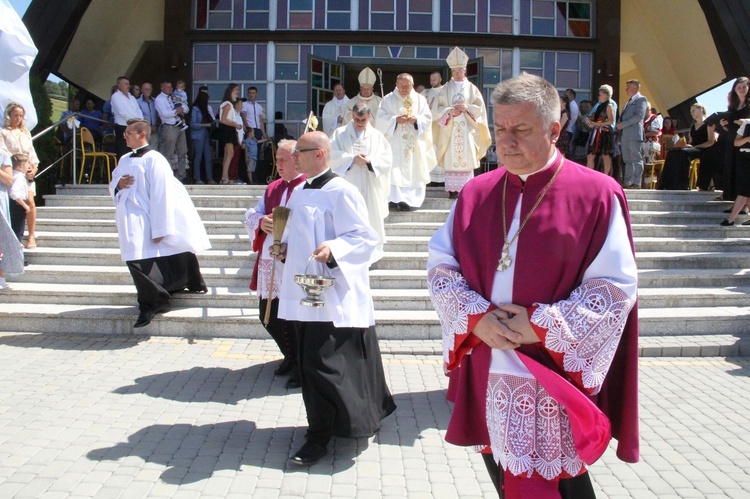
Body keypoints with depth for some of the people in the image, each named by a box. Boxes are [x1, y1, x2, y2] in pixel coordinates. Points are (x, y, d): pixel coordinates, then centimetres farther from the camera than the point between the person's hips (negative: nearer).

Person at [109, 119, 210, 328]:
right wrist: (118, 185, -4)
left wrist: (159, 229, -17)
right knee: (134, 261, 5)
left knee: (140, 262, -9)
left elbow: (160, 195, -14)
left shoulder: (153, 160, -9)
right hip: (128, 223, 7)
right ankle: (151, 303, 20)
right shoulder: (124, 160, 14)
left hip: (145, 223, -6)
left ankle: (151, 304, 8)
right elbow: (113, 186, 23)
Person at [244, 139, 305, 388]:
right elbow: (251, 215, 17)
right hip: (270, 263, 8)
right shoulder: (273, 188, 17)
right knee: (268, 315, 14)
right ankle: (291, 356, 35)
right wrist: (261, 222, -5)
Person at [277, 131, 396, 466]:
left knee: (320, 363, -8)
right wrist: (286, 247, 8)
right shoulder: (301, 193, 16)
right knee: (310, 361, 13)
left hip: (333, 295, -9)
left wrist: (333, 249, -29)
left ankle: (319, 436, 8)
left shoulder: (340, 192, -12)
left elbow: (365, 237, -15)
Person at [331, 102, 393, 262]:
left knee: (369, 220, 1)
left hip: (369, 189, 1)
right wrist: (352, 158, -16)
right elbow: (332, 155, -4)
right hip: (347, 186, -1)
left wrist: (370, 160, -16)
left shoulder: (377, 136, 10)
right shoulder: (340, 133, 7)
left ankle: (370, 253, 7)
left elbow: (387, 159, 2)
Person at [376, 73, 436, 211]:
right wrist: (396, 120, -17)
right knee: (394, 170, -12)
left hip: (415, 144, 2)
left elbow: (428, 118, 6)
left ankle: (410, 200, 4)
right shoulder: (388, 99, 5)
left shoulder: (420, 99, 11)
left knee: (413, 171, 0)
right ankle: (394, 200, -13)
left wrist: (416, 120, -13)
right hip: (394, 143, -2)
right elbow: (381, 118, -2)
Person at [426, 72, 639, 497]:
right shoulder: (477, 194, 5)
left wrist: (542, 325, -15)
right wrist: (477, 317, -11)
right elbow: (441, 266, 5)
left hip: (555, 376, -4)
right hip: (486, 371, 4)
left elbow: (616, 286, -9)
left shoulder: (597, 195, -7)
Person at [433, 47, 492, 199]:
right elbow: (439, 108, 4)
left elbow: (480, 107, 5)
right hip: (450, 128, 0)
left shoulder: (472, 88, 9)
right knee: (451, 157, -5)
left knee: (467, 157, -5)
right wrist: (449, 111, -15)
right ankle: (453, 190, -4)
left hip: (467, 128, 0)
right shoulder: (446, 88, 10)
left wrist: (467, 108, -12)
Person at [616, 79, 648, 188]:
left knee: (636, 159, -7)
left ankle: (637, 183, -8)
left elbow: (639, 116, -14)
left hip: (634, 135, -9)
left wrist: (623, 124, -14)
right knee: (627, 160, 9)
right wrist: (619, 124, 5)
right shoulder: (629, 101, 25)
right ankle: (627, 182, 12)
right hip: (624, 135, 9)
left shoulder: (641, 99, -1)